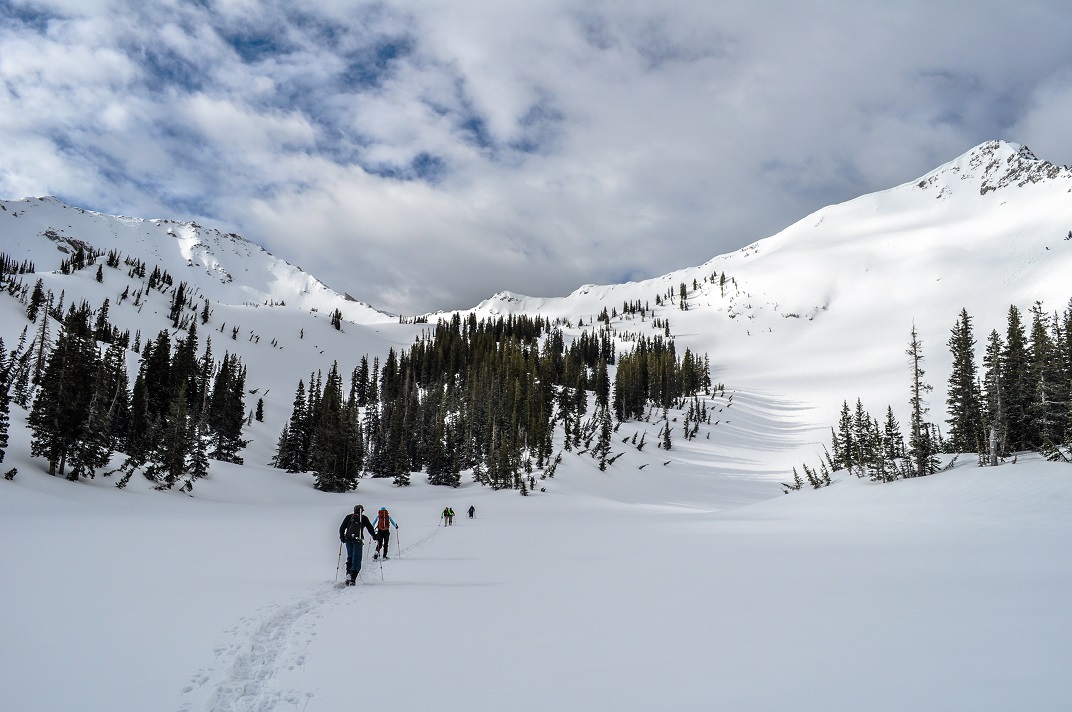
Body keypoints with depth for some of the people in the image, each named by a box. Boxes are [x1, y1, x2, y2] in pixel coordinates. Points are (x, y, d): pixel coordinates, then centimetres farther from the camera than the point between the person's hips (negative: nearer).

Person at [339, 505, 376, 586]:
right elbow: (370, 528, 9)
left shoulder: (348, 517, 12)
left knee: (349, 557, 19)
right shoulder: (364, 518, 5)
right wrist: (374, 536, 21)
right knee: (356, 559, -2)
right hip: (358, 540, -3)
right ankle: (352, 578, -12)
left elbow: (342, 528, 10)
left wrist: (342, 537, 18)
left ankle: (348, 574, 5)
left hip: (348, 540, 3)